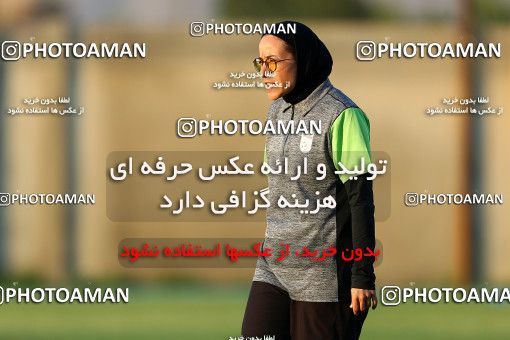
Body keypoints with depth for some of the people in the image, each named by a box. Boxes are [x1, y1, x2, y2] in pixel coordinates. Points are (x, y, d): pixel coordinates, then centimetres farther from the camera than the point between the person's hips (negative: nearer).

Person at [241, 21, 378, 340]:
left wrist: (363, 276, -16)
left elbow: (361, 198, -14)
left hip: (326, 274, -7)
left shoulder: (341, 116, -13)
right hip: (275, 267, 7)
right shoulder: (279, 110, 11)